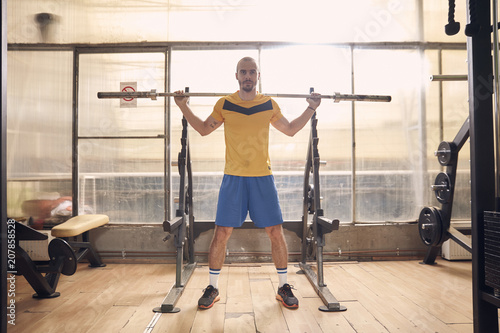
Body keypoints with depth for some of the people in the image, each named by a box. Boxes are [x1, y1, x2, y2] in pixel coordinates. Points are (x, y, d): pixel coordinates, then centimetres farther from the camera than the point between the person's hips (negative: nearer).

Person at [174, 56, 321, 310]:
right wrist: (184, 107, 7)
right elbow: (204, 129, 16)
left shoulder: (270, 105, 5)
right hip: (233, 177, -1)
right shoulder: (224, 104, 3)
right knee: (221, 233, -2)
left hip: (263, 177, 1)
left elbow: (291, 130, 19)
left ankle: (284, 287, 20)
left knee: (276, 232, 2)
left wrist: (310, 109, 11)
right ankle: (212, 288, 17)